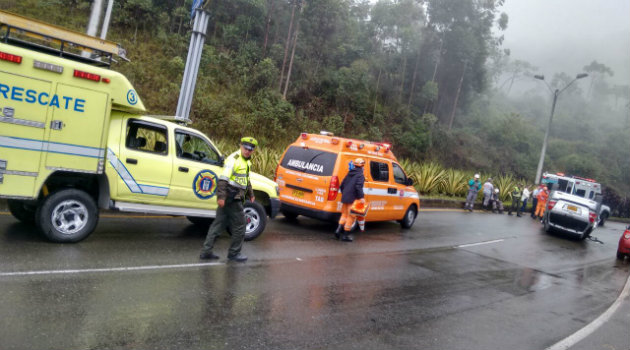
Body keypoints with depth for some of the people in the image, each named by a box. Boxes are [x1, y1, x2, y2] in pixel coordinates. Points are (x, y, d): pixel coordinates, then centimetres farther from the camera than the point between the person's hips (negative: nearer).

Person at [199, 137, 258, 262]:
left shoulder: (246, 161, 18)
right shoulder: (234, 159, -13)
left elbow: (246, 180, 32)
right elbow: (223, 179, -21)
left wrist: (250, 194, 35)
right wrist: (221, 196, -27)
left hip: (235, 198, 9)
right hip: (232, 198, -9)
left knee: (219, 224, 10)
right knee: (239, 225, -1)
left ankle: (206, 251, 16)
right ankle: (234, 253, 11)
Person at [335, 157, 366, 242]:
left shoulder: (349, 174, 15)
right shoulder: (360, 175, -8)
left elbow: (342, 185, 18)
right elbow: (358, 187, -21)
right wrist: (361, 197, -19)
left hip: (345, 198, 7)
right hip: (353, 199, -7)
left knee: (344, 214, 19)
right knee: (351, 216, 2)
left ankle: (339, 229, 5)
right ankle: (346, 235, 5)